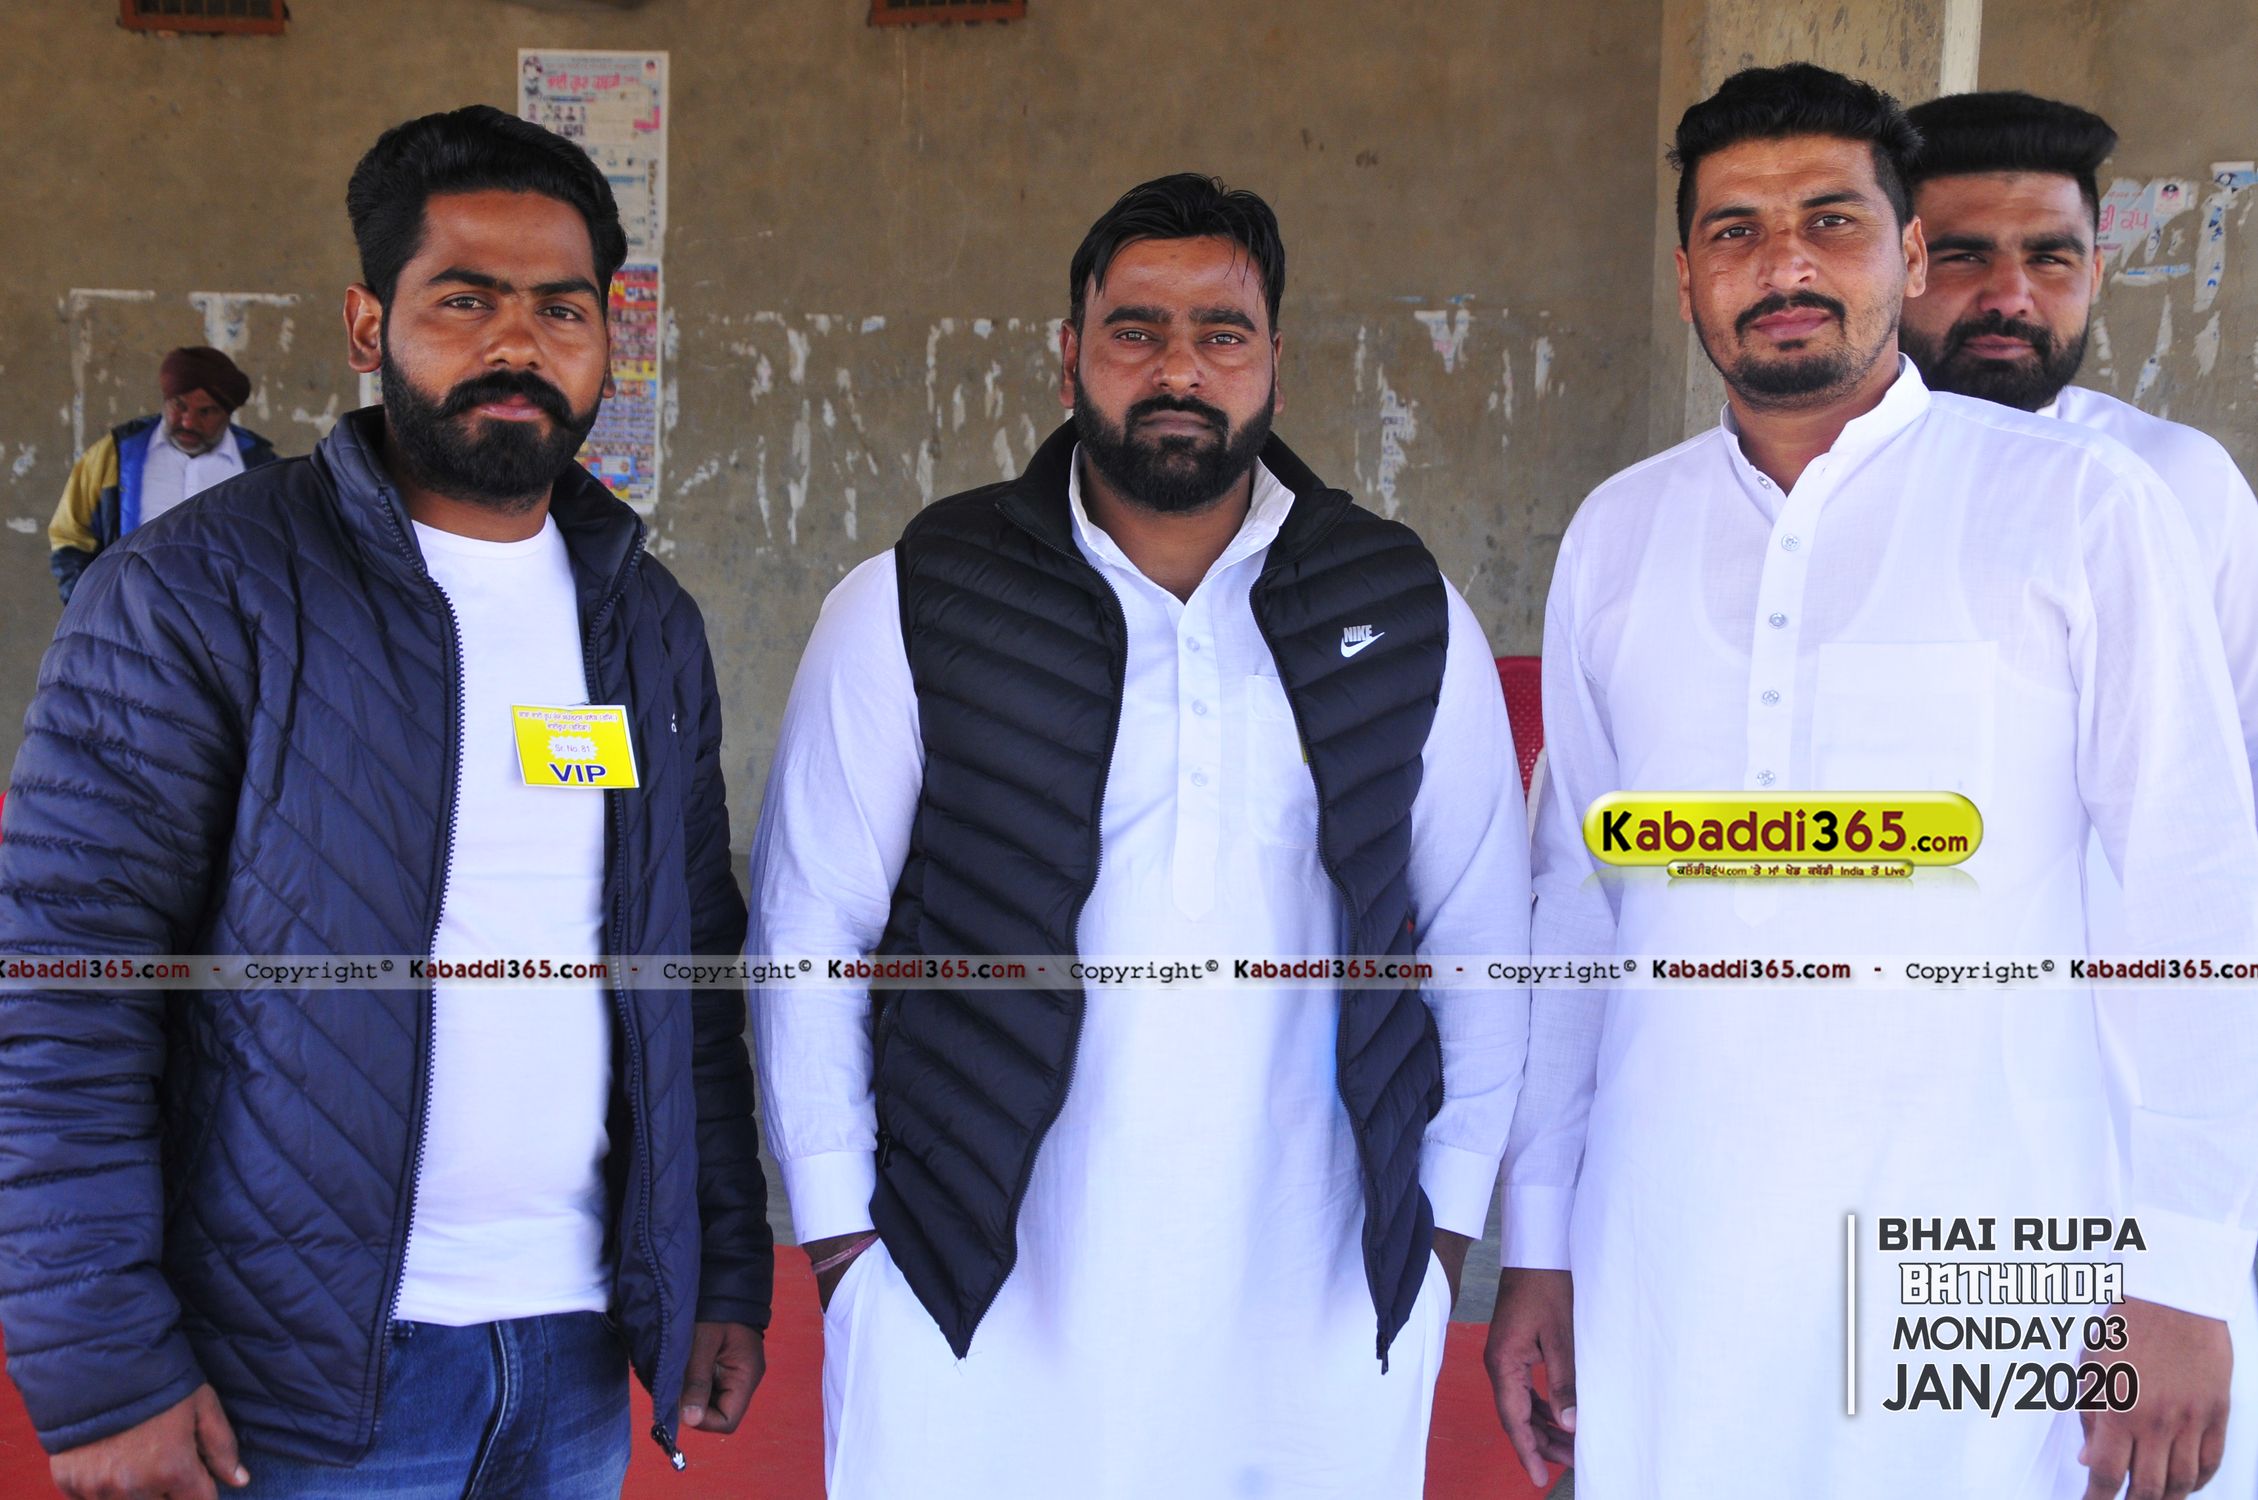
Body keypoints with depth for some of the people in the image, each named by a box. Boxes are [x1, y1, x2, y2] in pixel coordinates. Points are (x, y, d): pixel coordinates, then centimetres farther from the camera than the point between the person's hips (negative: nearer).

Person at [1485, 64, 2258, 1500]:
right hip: (1664, 1262, 3)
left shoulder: (2078, 505, -2)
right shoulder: (1616, 535, 8)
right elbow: (1574, 896, 11)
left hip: (1973, 1265, -3)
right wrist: (1537, 1245, 10)